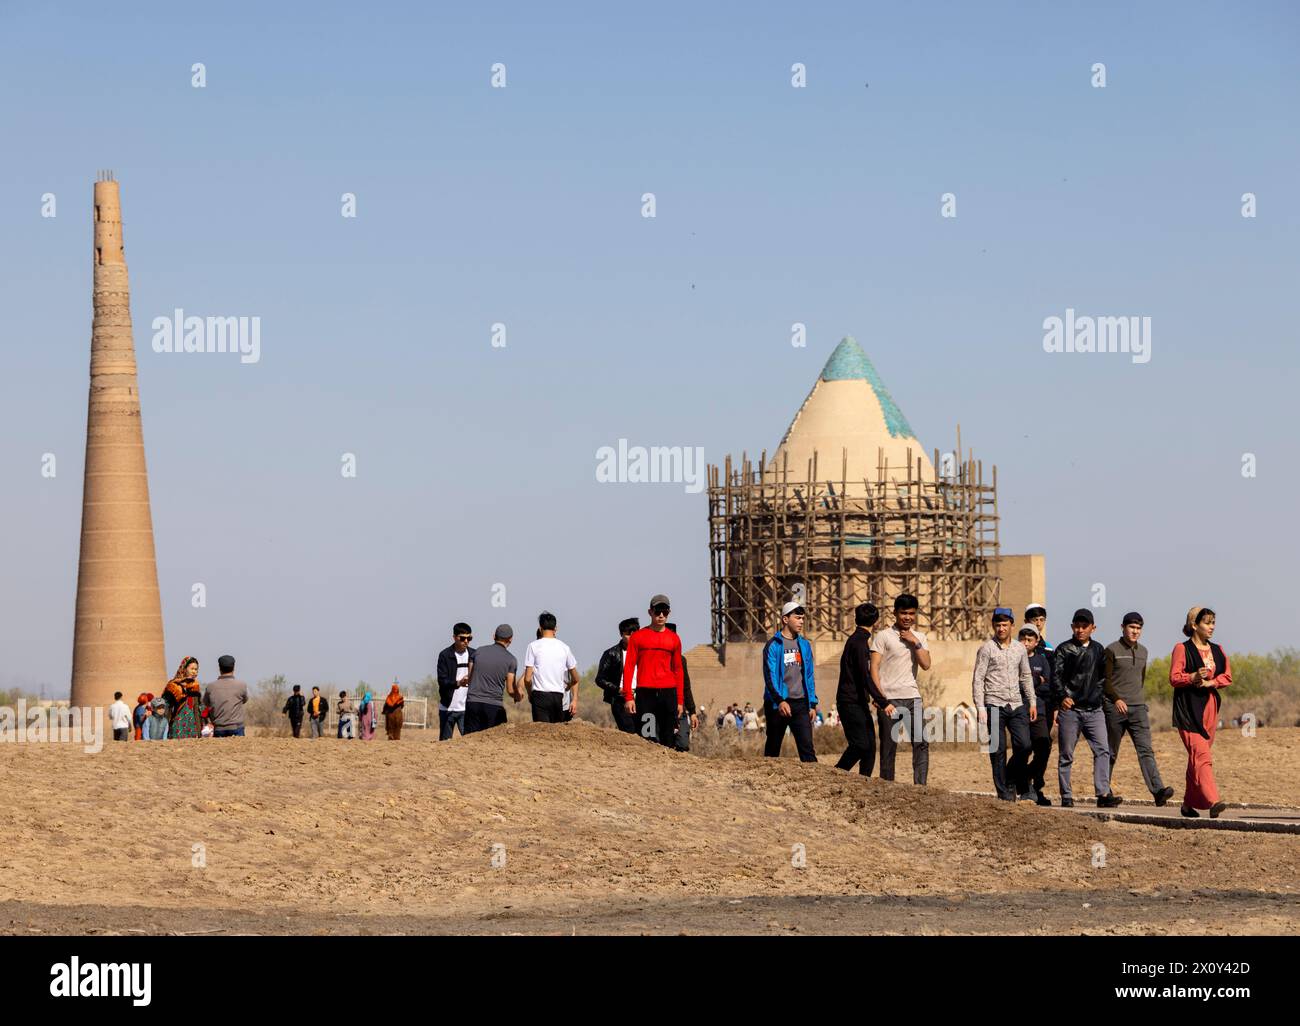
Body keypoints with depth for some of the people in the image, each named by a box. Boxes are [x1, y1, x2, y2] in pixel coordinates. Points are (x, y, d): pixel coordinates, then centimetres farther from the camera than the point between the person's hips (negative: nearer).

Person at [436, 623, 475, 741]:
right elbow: (442, 681, -13)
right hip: (447, 708, -2)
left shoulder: (473, 655, 7)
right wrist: (458, 683, -31)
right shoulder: (445, 655, -4)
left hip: (467, 708, 2)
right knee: (445, 741, 5)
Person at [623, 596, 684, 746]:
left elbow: (678, 670, 15)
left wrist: (680, 701, 10)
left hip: (668, 694, 3)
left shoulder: (674, 639, 12)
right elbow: (628, 667, 1)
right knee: (644, 739, -7)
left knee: (668, 739, 1)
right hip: (645, 693, -3)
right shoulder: (638, 637, 4)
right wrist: (628, 697, -8)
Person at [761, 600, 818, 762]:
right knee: (772, 749, 5)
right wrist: (779, 700, -25)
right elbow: (770, 676, -12)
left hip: (800, 703, 4)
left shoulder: (804, 644, 12)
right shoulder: (773, 645, -4)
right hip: (778, 704, -4)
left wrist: (812, 703, 11)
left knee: (807, 747, -8)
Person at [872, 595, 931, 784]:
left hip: (912, 697, 4)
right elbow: (874, 668, -6)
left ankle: (920, 786, -7)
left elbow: (926, 665, 1)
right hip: (889, 699, -4)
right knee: (888, 747, -1)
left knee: (922, 743, -7)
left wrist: (915, 643, -9)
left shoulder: (919, 637, 13)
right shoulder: (883, 636, -1)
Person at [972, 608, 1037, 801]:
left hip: (1016, 705, 4)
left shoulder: (1020, 648, 12)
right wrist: (980, 708, -10)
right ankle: (1004, 793, 3)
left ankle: (1012, 782, 16)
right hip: (994, 705, -4)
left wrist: (1032, 702, 14)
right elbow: (978, 679, -3)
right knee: (998, 750, -3)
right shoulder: (987, 649, -1)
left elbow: (1026, 677, 21)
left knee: (1024, 745, -6)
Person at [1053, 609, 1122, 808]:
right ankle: (1066, 797, 7)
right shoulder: (1064, 649, 1)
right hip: (1070, 709, -3)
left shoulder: (1097, 650, 14)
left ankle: (1103, 793, -16)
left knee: (1102, 750, -10)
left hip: (1094, 710, 3)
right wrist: (1062, 697, -24)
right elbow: (1056, 677, -8)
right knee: (1066, 754, 2)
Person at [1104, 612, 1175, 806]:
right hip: (1115, 708, -4)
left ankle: (1158, 790, -25)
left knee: (1146, 750, -11)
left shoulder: (1143, 651, 14)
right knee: (1111, 753, 5)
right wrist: (1116, 699, -17)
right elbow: (1105, 680, -5)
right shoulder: (1112, 650, -2)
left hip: (1138, 708, 4)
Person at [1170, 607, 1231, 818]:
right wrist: (1193, 677, -26)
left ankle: (1189, 804, 19)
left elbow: (1228, 677, 11)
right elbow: (1174, 678, -8)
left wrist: (1210, 682, -8)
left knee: (1196, 757, 10)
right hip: (1188, 710, -6)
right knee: (1200, 755, -17)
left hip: (1210, 708, 6)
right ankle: (1213, 802, -29)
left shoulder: (1217, 651, 15)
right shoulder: (1182, 649, -3)